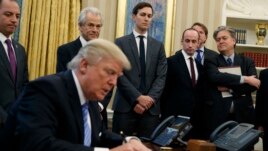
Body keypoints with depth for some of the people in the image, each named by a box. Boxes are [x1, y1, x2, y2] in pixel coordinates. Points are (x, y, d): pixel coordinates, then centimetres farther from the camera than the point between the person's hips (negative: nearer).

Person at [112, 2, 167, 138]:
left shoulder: (158, 46, 13)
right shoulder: (121, 43, 4)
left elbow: (161, 76, 5)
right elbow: (119, 74, -5)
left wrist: (150, 98, -10)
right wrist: (137, 98, -12)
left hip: (151, 107, 2)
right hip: (125, 105, -2)